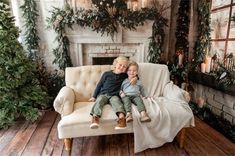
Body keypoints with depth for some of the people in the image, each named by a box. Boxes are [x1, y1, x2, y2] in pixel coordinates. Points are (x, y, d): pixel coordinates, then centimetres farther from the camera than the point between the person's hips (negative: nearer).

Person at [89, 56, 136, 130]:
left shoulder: (124, 76, 16)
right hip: (103, 94, 0)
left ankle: (121, 117, -56)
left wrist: (135, 78, 1)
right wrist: (94, 96, 12)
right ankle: (95, 117, -53)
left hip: (114, 96, 0)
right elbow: (99, 85, 14)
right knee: (99, 100, -32)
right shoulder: (107, 74, 11)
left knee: (116, 101, -33)